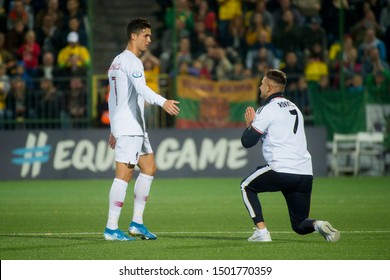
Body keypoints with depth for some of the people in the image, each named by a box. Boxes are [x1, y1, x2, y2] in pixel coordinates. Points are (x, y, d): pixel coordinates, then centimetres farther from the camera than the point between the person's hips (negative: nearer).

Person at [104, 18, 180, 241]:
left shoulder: (118, 61, 20)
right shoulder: (131, 61, -12)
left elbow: (112, 98, 24)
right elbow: (141, 88, -29)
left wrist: (113, 129, 27)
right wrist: (163, 102, -42)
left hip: (136, 128, 11)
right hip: (129, 128, -11)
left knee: (149, 168, 13)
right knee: (124, 174, -10)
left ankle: (137, 223, 13)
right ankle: (111, 228, -9)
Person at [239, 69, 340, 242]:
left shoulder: (267, 110, -3)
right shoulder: (294, 108, 21)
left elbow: (247, 142, -2)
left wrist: (249, 124, 18)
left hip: (281, 172, -7)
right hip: (305, 174, 7)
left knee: (247, 187, 21)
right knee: (299, 225, 16)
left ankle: (261, 231, 7)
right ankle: (317, 225, -17)